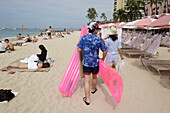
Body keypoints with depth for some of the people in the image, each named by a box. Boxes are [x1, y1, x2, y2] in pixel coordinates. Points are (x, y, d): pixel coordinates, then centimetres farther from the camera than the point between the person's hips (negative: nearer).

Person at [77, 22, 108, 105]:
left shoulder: (83, 38, -7)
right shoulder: (99, 39, -9)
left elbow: (79, 49, -5)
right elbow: (105, 51, -4)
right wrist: (103, 58, 14)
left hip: (86, 63, 0)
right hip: (95, 62, 0)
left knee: (87, 80, 5)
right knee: (94, 77, 24)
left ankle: (87, 99, 11)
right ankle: (93, 90, 49)